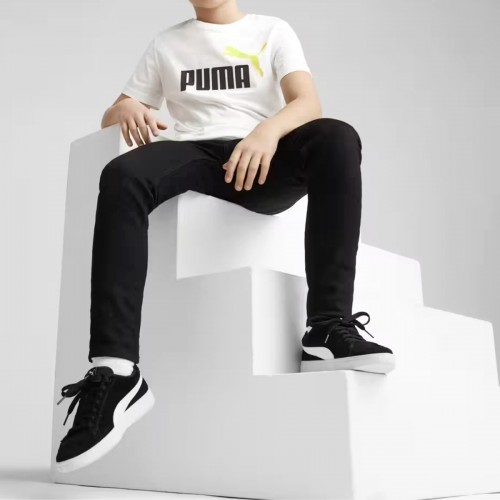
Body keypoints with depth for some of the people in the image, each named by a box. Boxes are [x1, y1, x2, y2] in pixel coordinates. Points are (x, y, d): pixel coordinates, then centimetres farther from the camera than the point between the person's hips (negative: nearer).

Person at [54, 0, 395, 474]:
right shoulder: (166, 43, 25)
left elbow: (308, 102, -1)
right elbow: (108, 117, 24)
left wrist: (269, 131, -25)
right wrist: (126, 109, -3)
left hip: (261, 160, -1)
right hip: (193, 155, 1)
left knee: (337, 138, -31)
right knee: (122, 176, -32)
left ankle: (327, 328, -36)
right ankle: (115, 370, -40)